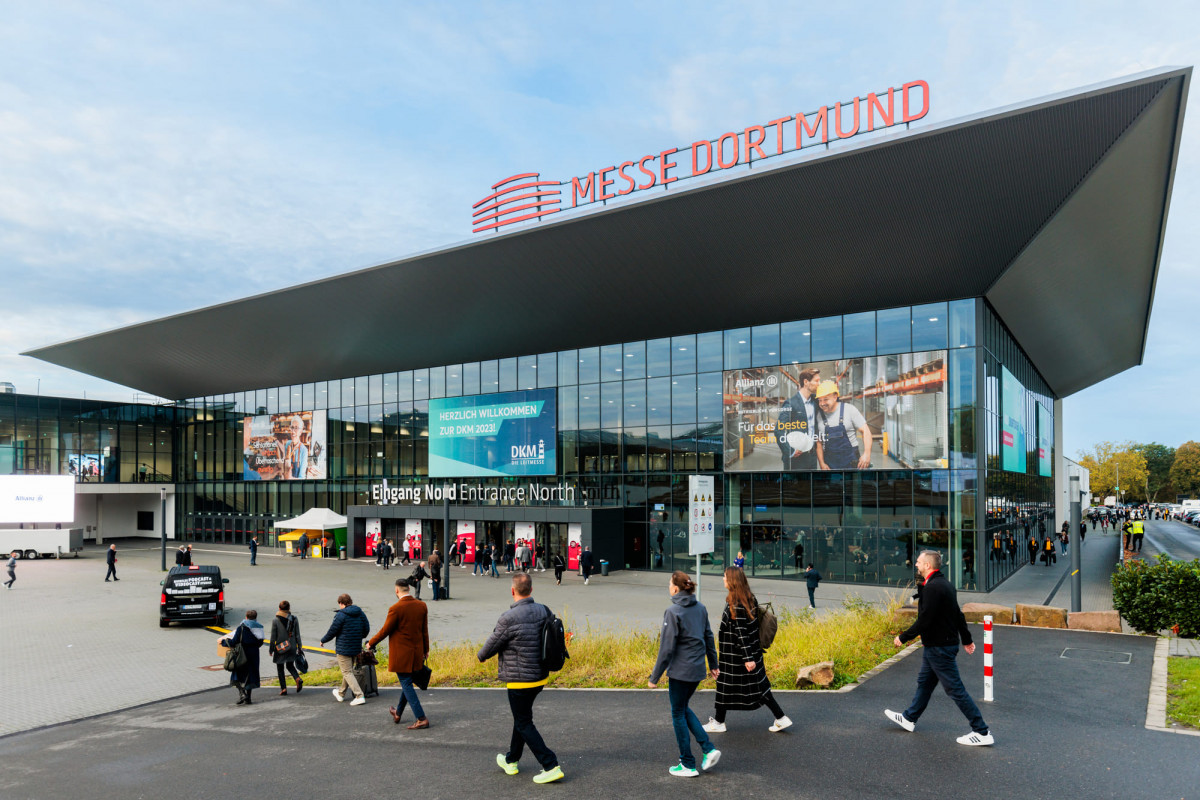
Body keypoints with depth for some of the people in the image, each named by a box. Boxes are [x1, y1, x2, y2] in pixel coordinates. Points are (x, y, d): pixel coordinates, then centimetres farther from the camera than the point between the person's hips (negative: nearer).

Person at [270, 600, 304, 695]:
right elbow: (297, 635, 1)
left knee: (280, 668, 12)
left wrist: (271, 649, 4)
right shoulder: (294, 620, -3)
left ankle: (283, 688, 9)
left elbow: (273, 637, -7)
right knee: (290, 666, 19)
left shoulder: (275, 621, -10)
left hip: (280, 648, -3)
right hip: (292, 647, 3)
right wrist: (299, 648, 9)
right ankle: (298, 679, -7)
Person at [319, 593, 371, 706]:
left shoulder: (341, 615, -16)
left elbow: (332, 632, -10)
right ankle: (341, 693, 39)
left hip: (343, 649, -7)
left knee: (347, 673, -2)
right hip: (356, 648, 8)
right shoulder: (360, 613, 4)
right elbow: (366, 629, 8)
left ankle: (359, 696, -12)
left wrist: (323, 640, 9)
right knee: (349, 670, 22)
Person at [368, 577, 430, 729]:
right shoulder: (422, 606, 0)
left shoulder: (395, 608, -18)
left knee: (407, 684, 0)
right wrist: (426, 649, 18)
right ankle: (398, 713, 39)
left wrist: (371, 643, 6)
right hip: (416, 653, 7)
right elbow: (424, 630, 8)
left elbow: (385, 630, -11)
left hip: (401, 654, -6)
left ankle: (422, 719, -4)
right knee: (407, 683, 20)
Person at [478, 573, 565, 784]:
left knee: (524, 724, 3)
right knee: (521, 717, 23)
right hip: (541, 677, 8)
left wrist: (481, 656, 11)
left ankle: (551, 767, -2)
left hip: (520, 680, -8)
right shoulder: (544, 611, -2)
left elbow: (492, 645, -10)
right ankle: (511, 761, 37)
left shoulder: (509, 619, -23)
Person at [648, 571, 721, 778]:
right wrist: (713, 665, 25)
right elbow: (709, 638, 13)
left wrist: (654, 677, -11)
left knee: (678, 714, 8)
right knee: (683, 709, 22)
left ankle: (688, 765, 15)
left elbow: (666, 648, -18)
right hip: (698, 669, 7)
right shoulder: (700, 608, 4)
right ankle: (708, 749, 12)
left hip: (680, 671, -7)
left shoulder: (673, 612, -18)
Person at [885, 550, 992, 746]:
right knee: (924, 682, 21)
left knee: (955, 689, -3)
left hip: (939, 647, -11)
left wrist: (903, 637, -14)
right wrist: (967, 639, 26)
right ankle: (910, 718, 35)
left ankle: (982, 732, 5)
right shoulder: (945, 584, 9)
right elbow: (958, 614, 17)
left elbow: (924, 621, -25)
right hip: (936, 646, 11)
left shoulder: (933, 587, -23)